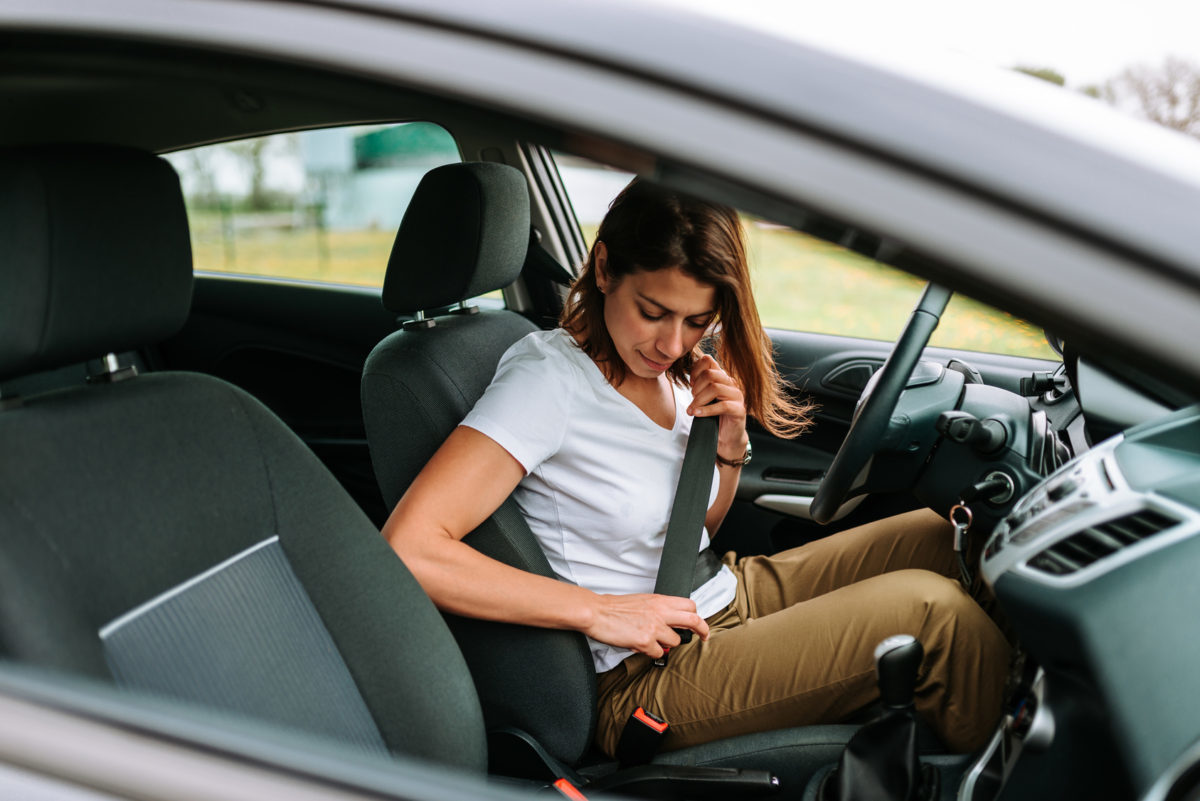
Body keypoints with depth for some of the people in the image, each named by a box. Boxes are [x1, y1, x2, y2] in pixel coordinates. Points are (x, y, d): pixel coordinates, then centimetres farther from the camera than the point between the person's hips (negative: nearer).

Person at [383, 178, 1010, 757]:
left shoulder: (670, 367, 1)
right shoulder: (550, 378, -22)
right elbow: (407, 548, -31)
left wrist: (729, 445, -7)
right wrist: (600, 611, -26)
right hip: (646, 683, -8)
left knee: (939, 536, 3)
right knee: (931, 608, -16)